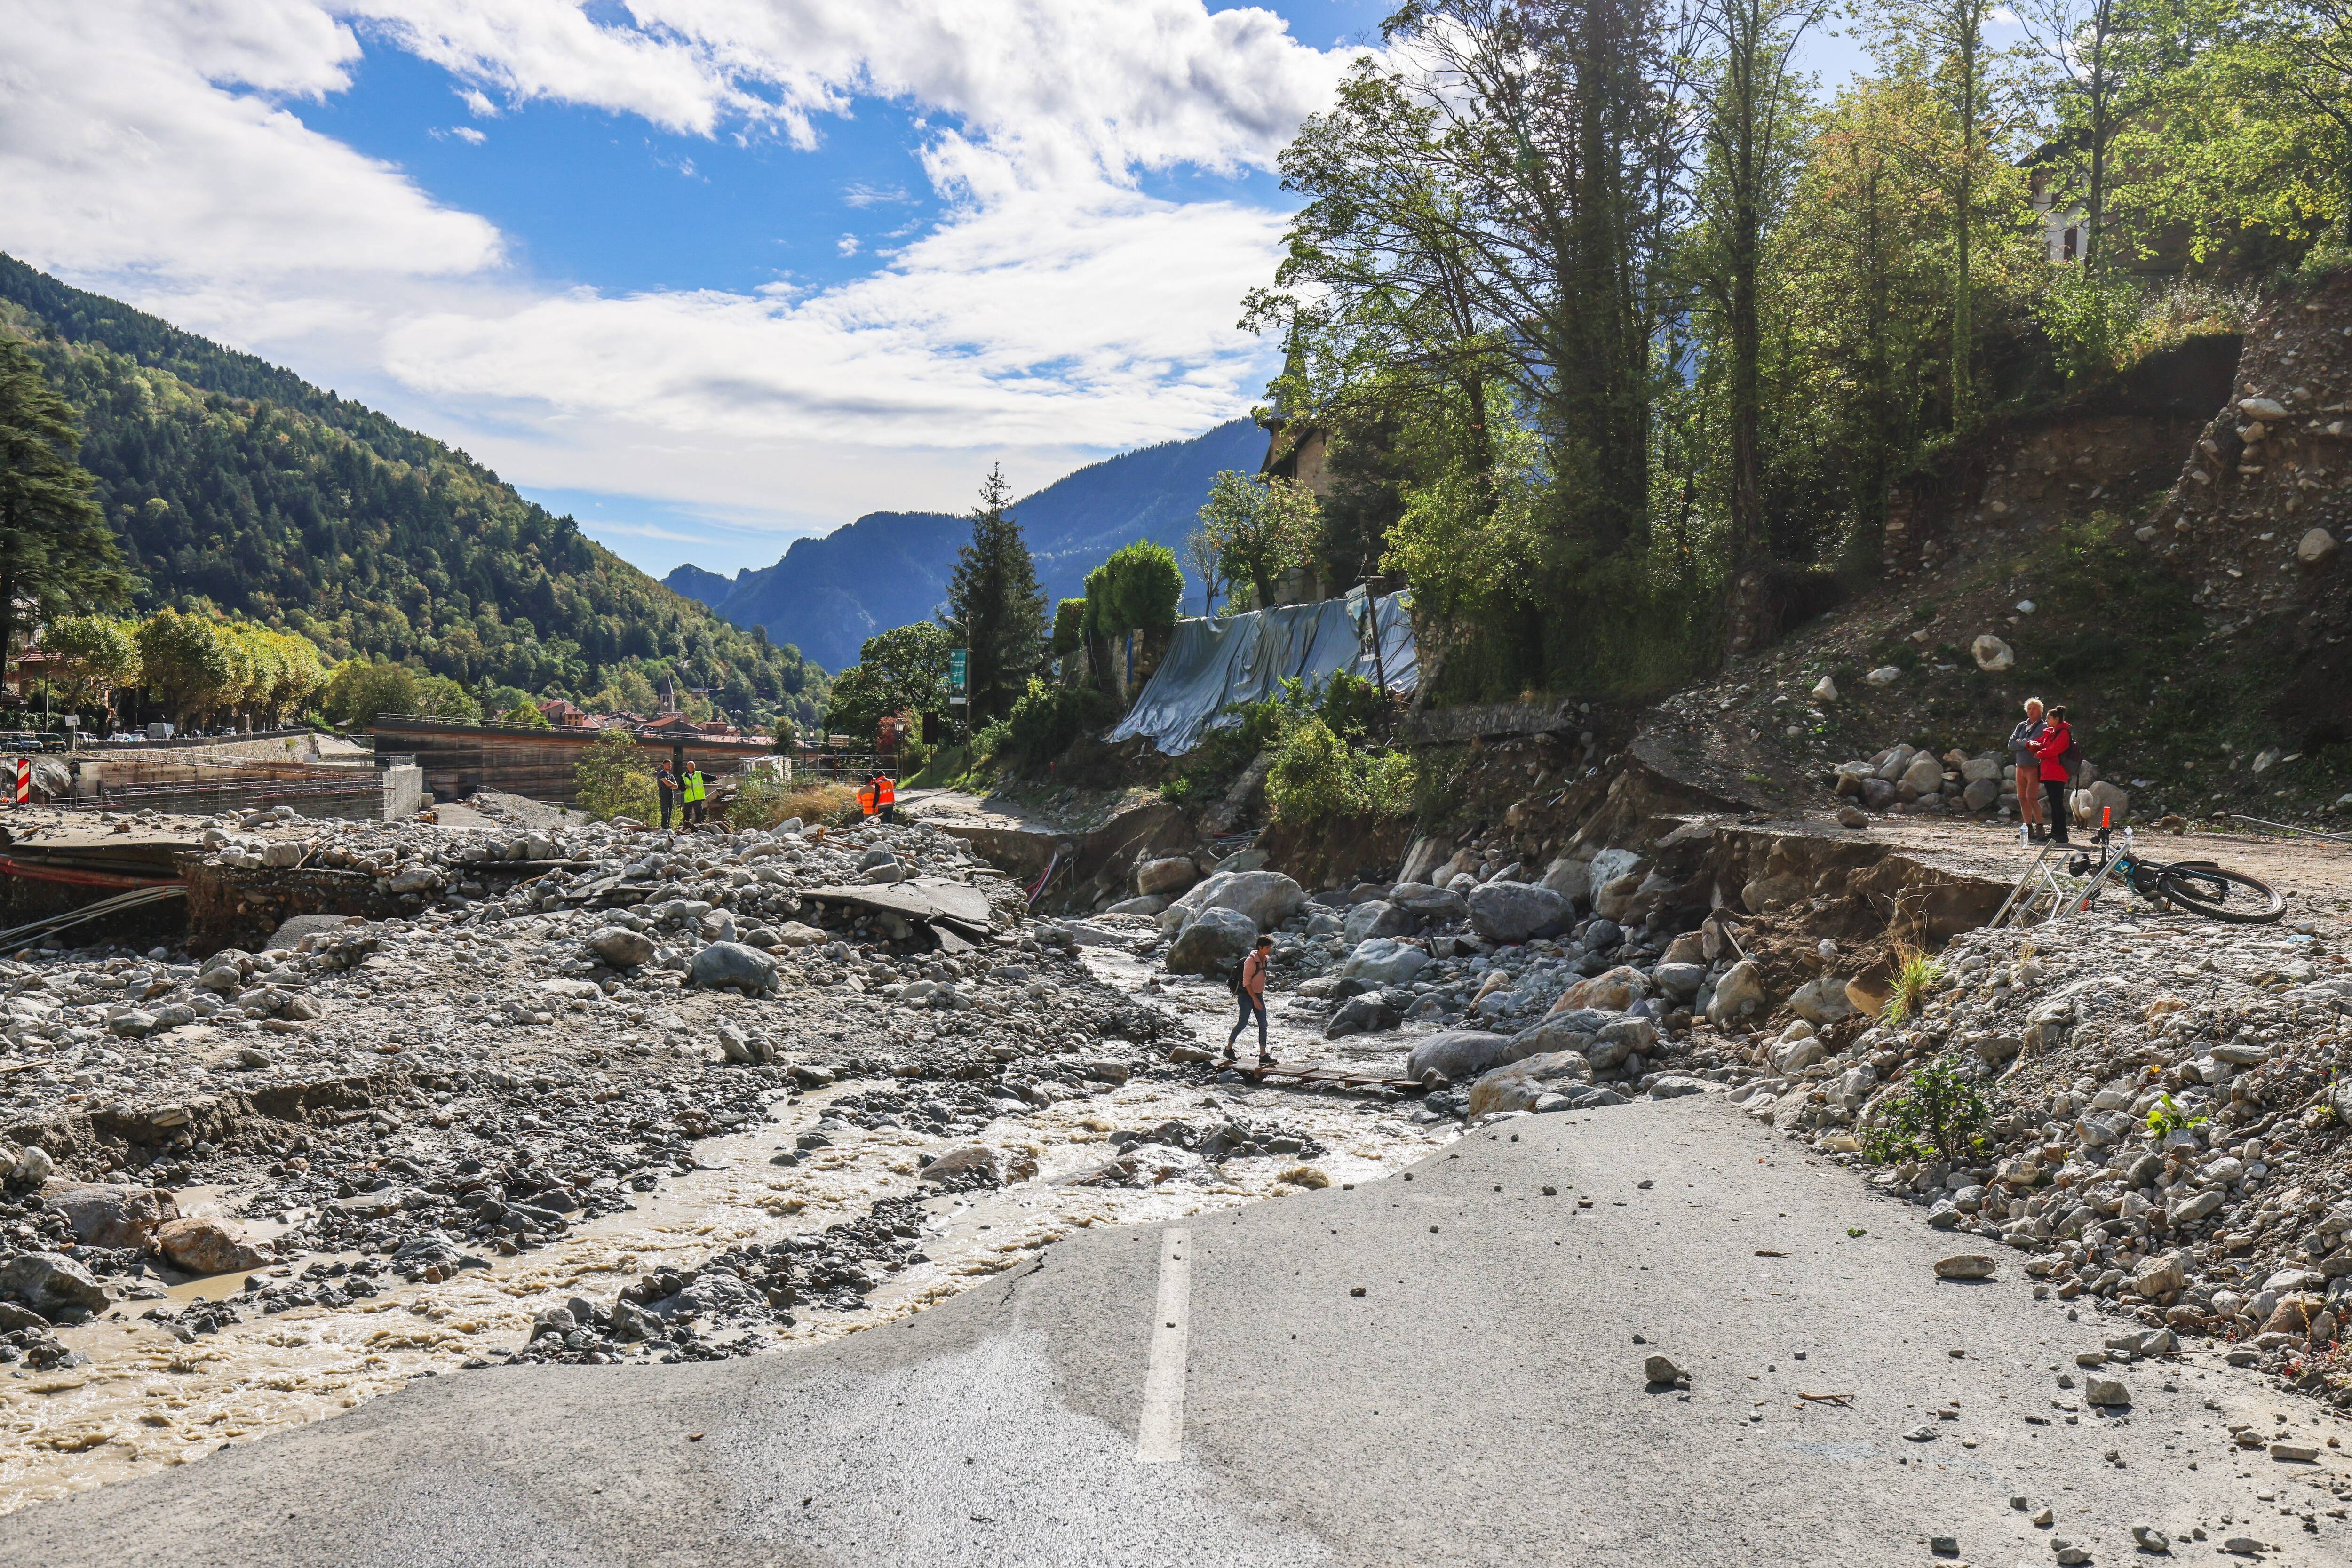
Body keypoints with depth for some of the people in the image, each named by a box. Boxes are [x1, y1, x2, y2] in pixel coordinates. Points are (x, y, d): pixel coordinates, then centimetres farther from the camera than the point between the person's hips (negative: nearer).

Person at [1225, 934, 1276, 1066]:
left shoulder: (1265, 959, 5)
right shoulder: (1251, 961, -19)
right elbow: (1247, 982, -21)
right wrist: (1255, 1000, -25)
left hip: (1259, 996, 8)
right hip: (1247, 996, -8)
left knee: (1263, 1025, 1)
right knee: (1243, 1023, -4)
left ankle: (1263, 1055, 2)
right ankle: (1228, 1049, 12)